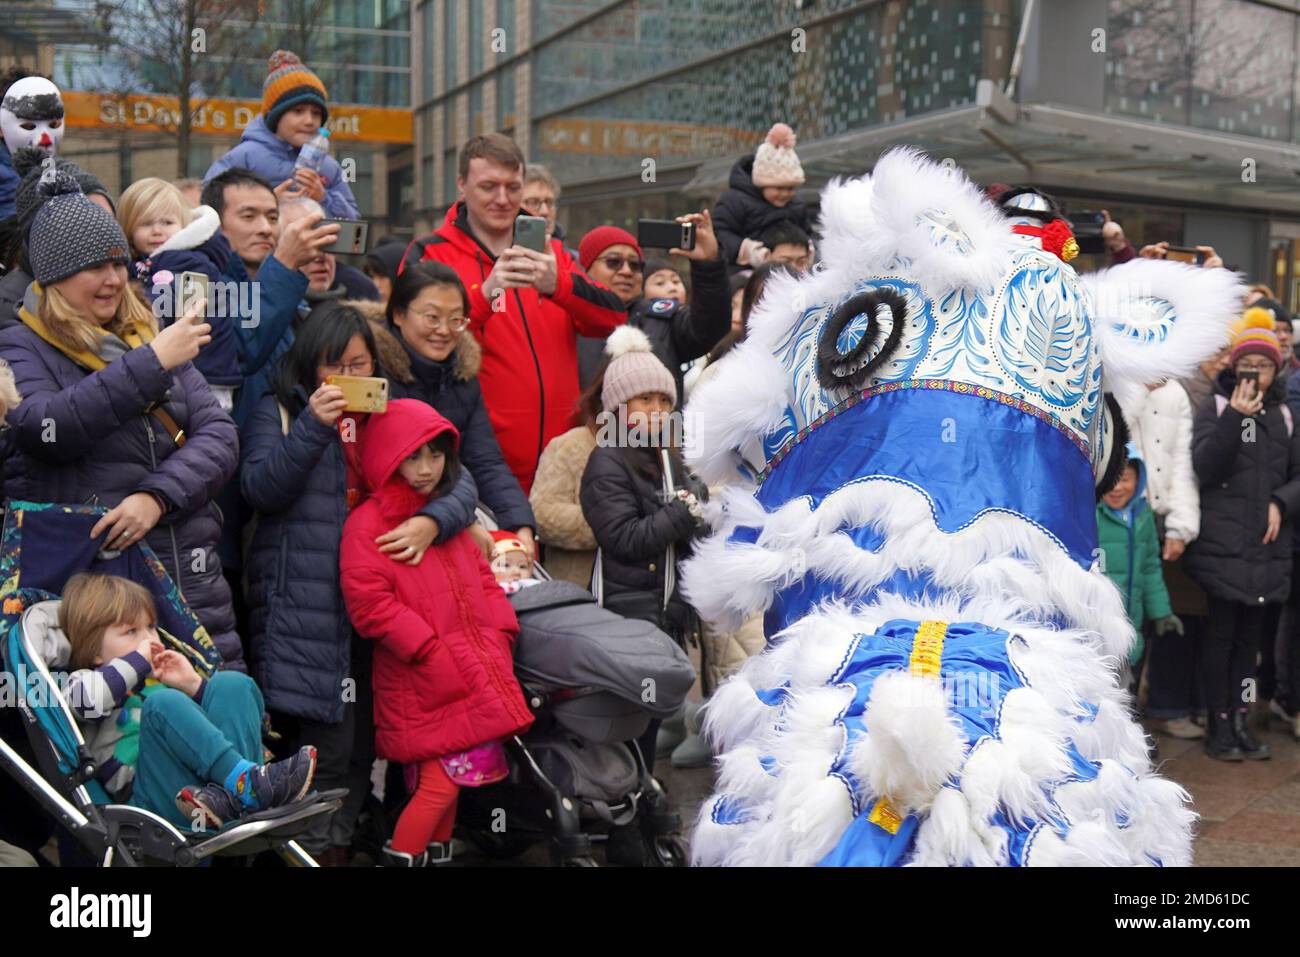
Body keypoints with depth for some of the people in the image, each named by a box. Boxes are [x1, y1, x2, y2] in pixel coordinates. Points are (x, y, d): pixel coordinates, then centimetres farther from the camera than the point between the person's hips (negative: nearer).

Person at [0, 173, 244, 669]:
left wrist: (156, 496, -12)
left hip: (190, 573, 4)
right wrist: (153, 363, -20)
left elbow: (219, 433, 5)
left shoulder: (148, 337, 15)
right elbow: (45, 428, -18)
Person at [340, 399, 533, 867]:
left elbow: (481, 578, 20)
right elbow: (369, 603, -15)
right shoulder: (368, 522, -9)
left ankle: (436, 850, 28)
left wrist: (500, 633, 6)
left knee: (453, 774, 13)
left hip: (473, 675, 7)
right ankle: (403, 854, 6)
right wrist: (430, 650, -17)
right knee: (445, 776, -9)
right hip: (422, 686, -7)